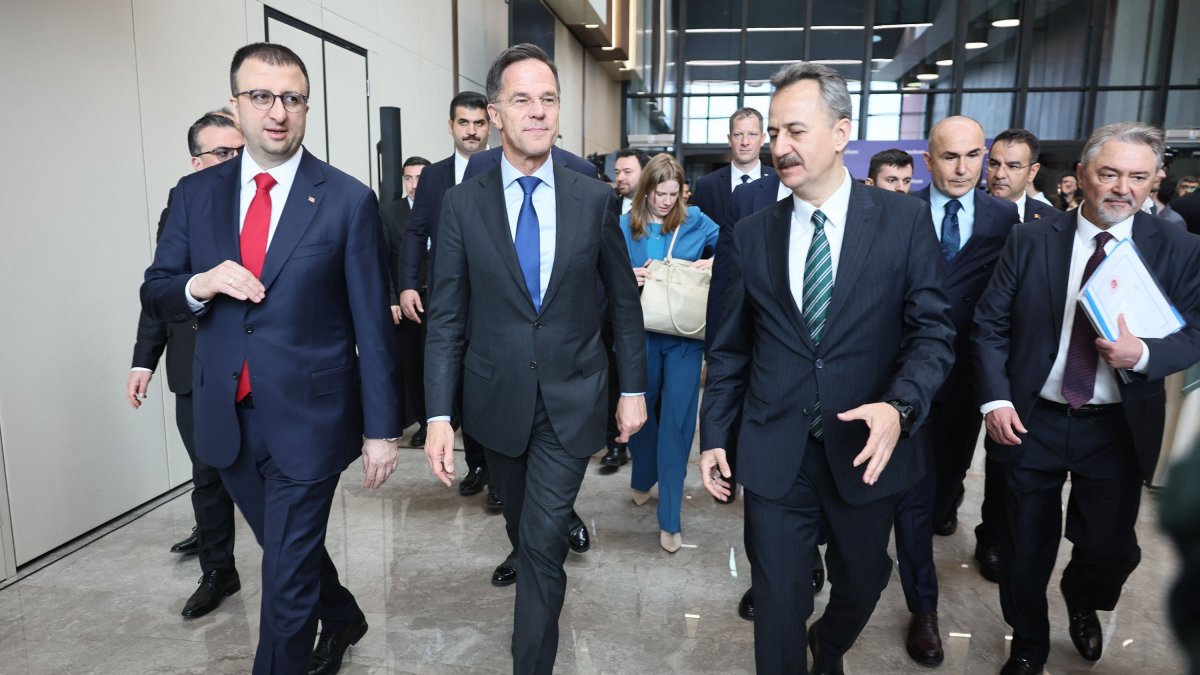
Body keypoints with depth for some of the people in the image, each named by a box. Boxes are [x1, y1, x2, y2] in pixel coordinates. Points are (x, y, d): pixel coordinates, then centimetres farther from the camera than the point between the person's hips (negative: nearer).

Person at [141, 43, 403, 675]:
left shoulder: (349, 200, -9)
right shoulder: (194, 194, 4)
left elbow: (373, 324, -8)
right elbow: (155, 296, 8)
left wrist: (381, 428, -8)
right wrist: (200, 284, -16)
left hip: (308, 417, -5)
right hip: (225, 418, 5)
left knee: (287, 574, 4)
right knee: (287, 549, 23)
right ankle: (342, 618, 50)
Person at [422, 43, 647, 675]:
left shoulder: (596, 199, -5)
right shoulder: (462, 204, -5)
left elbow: (624, 302, 3)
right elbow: (445, 318, -5)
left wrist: (633, 389, 4)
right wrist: (439, 416, -10)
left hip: (571, 400, -1)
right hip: (497, 401, 2)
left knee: (543, 540, -2)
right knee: (522, 525, 22)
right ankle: (533, 580, 53)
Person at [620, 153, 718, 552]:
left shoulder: (695, 221, 0)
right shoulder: (625, 227, 1)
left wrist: (715, 262, -15)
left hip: (685, 336, -1)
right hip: (640, 334, 1)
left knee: (677, 418, -1)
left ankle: (670, 518, 7)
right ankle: (643, 479, 44)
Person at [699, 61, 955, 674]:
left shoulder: (903, 220, -4)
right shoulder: (749, 236, 1)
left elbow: (932, 328, -5)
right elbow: (729, 348, 5)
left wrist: (900, 405, -22)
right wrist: (714, 434, 4)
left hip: (865, 448, 0)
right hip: (774, 452, 0)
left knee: (861, 583, 20)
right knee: (777, 599, 8)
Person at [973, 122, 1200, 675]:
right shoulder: (1030, 240, -3)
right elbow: (990, 325, -3)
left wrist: (1143, 355, -21)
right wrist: (996, 399, -12)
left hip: (1120, 428, 1)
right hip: (1031, 421, 0)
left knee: (1111, 547, 9)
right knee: (1027, 545, 12)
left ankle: (1081, 603, 47)